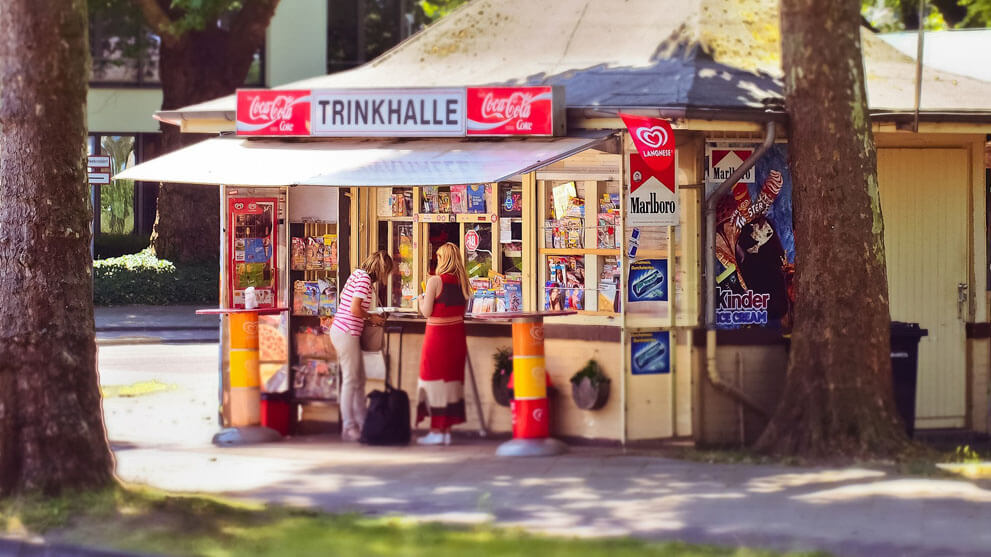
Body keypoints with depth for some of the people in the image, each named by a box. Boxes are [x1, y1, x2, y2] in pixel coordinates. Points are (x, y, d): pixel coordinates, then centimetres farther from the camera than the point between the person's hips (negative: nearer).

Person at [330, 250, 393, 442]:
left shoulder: (358, 274, 15)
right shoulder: (364, 279, -14)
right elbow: (355, 309, -21)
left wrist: (369, 317, 16)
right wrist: (371, 318, -4)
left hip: (340, 331, 10)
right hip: (347, 333, -10)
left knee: (359, 379, 14)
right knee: (351, 381, -6)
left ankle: (361, 423, 18)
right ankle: (348, 428, -4)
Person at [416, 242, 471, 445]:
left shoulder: (435, 281, -13)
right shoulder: (462, 282, 6)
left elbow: (427, 312, -13)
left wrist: (421, 300, 7)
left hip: (438, 335, -6)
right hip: (457, 335, 6)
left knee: (435, 379, 0)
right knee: (453, 379, 10)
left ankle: (437, 431, -1)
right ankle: (447, 430, 13)